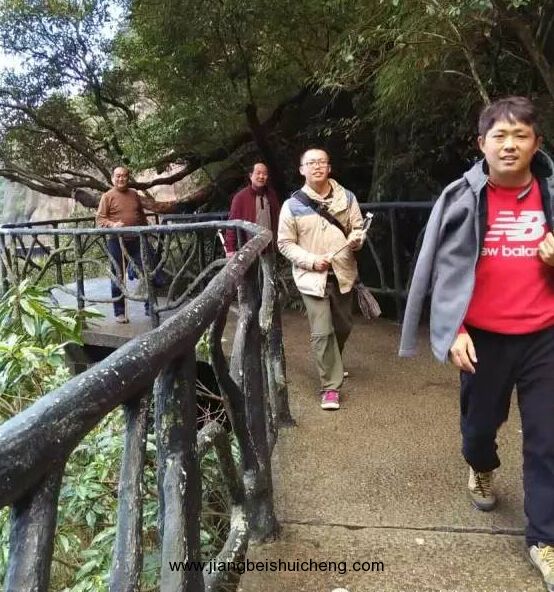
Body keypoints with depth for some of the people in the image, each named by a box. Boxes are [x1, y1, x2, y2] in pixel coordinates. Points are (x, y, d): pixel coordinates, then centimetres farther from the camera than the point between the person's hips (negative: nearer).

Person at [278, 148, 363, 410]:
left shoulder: (347, 197, 2)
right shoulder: (292, 205, -6)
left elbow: (358, 227, 9)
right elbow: (285, 244, -3)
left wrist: (356, 239, -15)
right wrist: (312, 260, -16)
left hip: (342, 273, 4)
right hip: (312, 276, -4)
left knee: (343, 326, 18)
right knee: (322, 332, -7)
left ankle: (332, 365, 46)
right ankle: (330, 386, 6)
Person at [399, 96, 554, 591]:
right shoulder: (464, 198, -6)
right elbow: (447, 269, -7)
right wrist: (454, 330, -14)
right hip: (484, 336, -1)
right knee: (480, 421, 17)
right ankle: (482, 469, 52)